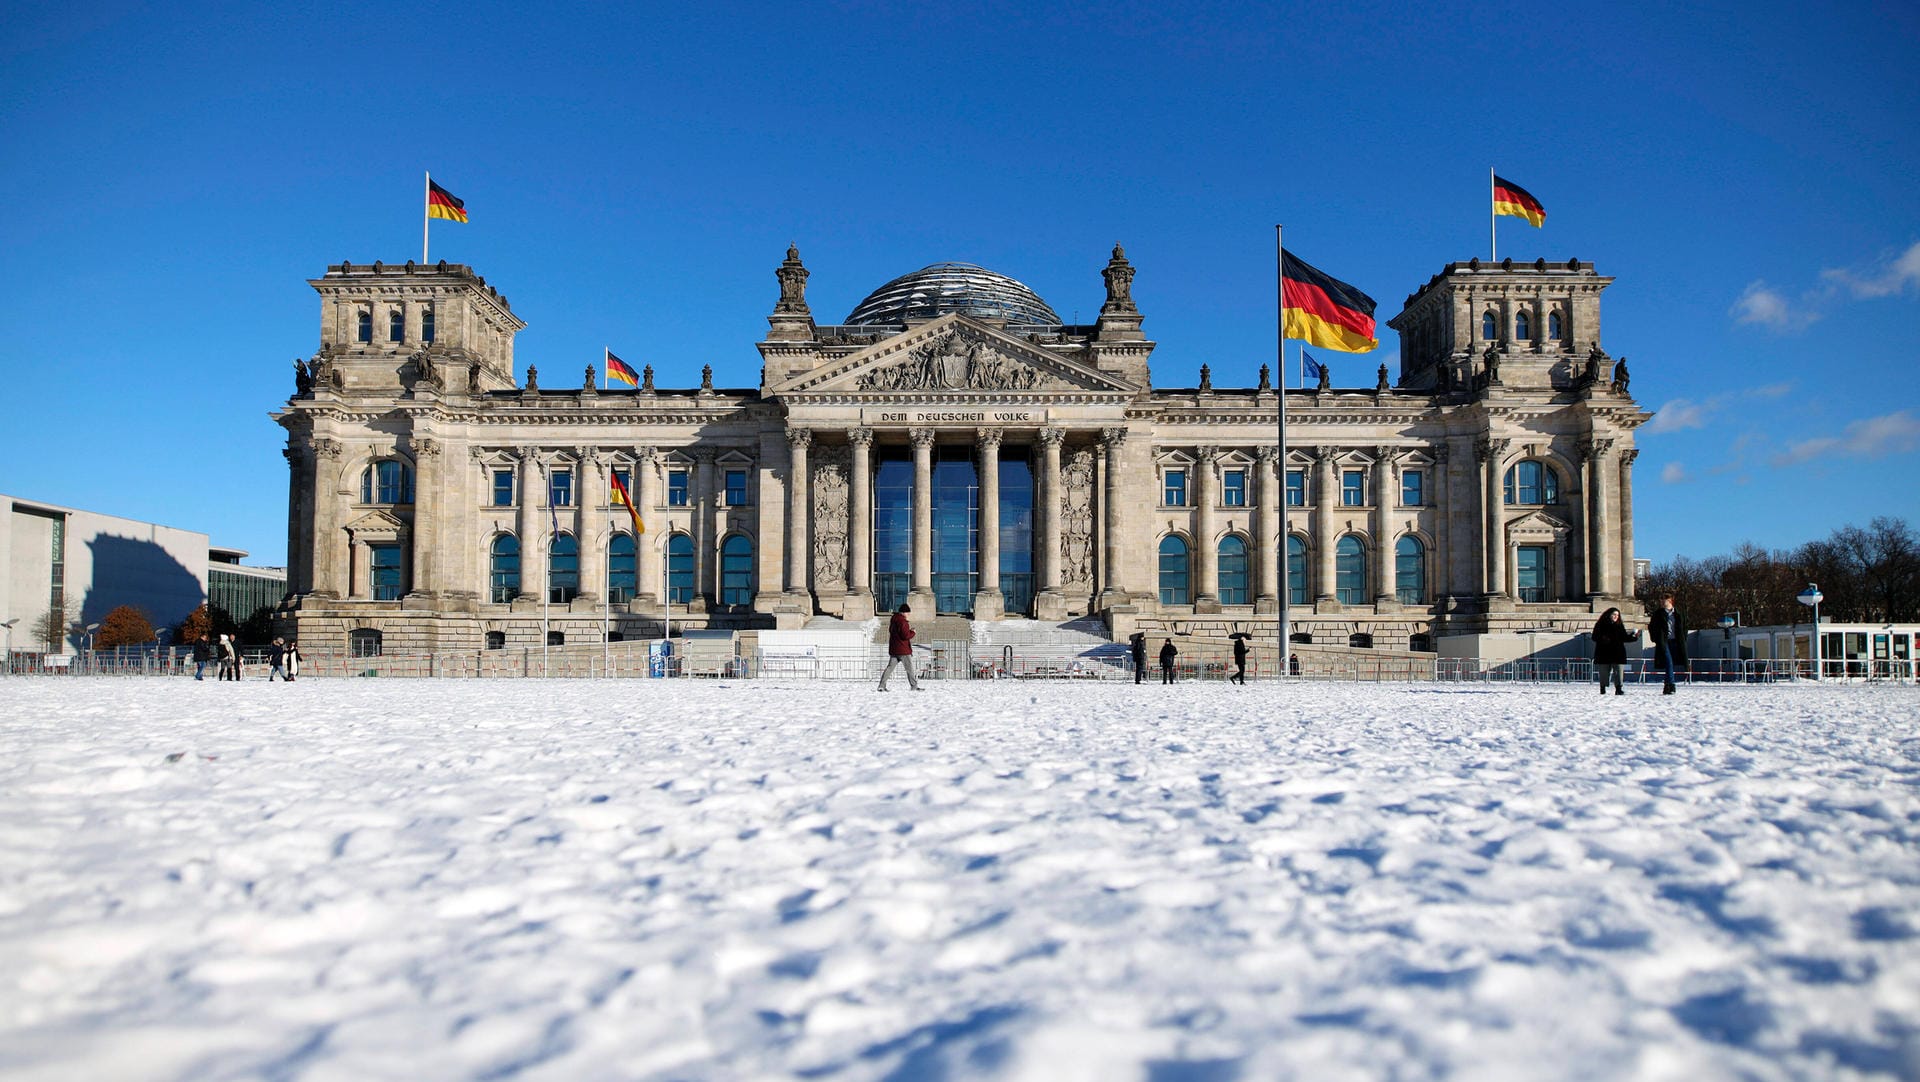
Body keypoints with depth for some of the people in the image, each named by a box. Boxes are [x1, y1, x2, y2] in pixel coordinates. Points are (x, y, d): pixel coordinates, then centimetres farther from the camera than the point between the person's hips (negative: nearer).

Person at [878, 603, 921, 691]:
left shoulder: (893, 620, 11)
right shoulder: (902, 621, -17)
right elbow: (906, 636, -22)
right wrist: (912, 632, -2)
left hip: (893, 649, 8)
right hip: (903, 650, -8)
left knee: (890, 667, 8)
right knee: (910, 668, 2)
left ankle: (882, 685, 2)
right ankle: (914, 686, 6)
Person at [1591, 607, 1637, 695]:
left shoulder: (1620, 626, 13)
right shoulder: (1600, 625, 2)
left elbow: (1624, 638, 14)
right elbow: (1594, 637, -2)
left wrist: (1634, 637, -1)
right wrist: (1602, 639, -21)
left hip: (1618, 653, 3)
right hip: (1604, 653, -2)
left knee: (1618, 671, -7)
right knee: (1604, 672, 2)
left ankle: (1618, 689, -9)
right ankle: (1603, 688, 12)